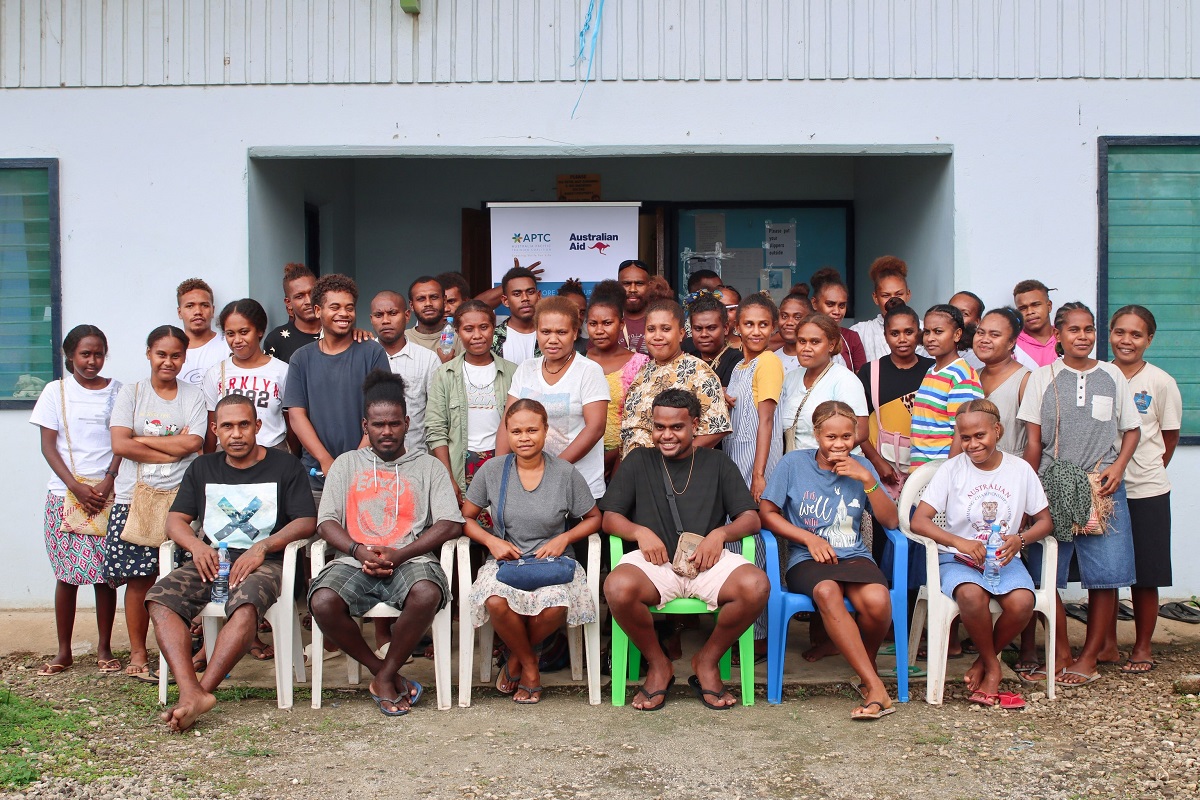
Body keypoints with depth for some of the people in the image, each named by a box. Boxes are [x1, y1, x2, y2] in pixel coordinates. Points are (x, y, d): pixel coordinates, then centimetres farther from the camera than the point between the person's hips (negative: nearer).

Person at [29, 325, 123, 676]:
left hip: (108, 494, 0)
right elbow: (48, 445, 1)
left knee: (106, 574, 0)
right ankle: (64, 651, 12)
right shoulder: (56, 391, 5)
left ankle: (104, 649, 10)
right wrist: (76, 486, -10)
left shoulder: (117, 391, 6)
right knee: (67, 575, 3)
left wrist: (107, 483, -10)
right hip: (64, 494, 0)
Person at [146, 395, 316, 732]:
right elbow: (175, 519, 15)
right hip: (210, 560, 4)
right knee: (160, 597, -27)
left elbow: (306, 522, 0)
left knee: (246, 604, -38)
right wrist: (196, 545, -8)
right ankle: (191, 692, -39)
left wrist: (262, 547, -15)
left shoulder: (285, 466, 9)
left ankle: (202, 690, -39)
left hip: (264, 562, -4)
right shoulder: (202, 468, 21)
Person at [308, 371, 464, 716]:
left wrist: (399, 555, -11)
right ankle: (380, 669, -8)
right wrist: (359, 551, -11)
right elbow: (326, 522, 10)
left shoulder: (428, 466, 16)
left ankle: (385, 676, -13)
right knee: (323, 602, -31)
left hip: (410, 558, -1)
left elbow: (450, 523, 3)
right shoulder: (346, 464, 21)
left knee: (427, 594, -36)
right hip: (354, 559, 1)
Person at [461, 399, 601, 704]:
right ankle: (529, 664, -2)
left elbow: (594, 518, 9)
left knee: (555, 606, -34)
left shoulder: (566, 473, -1)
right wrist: (492, 541, -9)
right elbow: (466, 518, 9)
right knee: (496, 602, -34)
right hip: (506, 560, 1)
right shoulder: (492, 471, 1)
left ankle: (516, 656, 1)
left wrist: (564, 538, -8)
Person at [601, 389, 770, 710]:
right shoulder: (638, 461, 17)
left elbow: (751, 518, 9)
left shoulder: (717, 463, 17)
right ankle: (658, 665, -5)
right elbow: (609, 517, 10)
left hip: (708, 561, 1)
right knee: (617, 587, -34)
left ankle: (707, 660, -3)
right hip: (654, 562, 0)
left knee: (756, 585, -31)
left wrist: (720, 533, -12)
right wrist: (639, 531, -11)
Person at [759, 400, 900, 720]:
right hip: (807, 560, -2)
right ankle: (876, 688, -33)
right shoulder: (794, 463, 3)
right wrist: (809, 538, -7)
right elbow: (766, 513, 3)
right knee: (827, 592, -38)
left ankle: (868, 665, 0)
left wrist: (867, 480, -8)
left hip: (854, 556, 2)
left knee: (877, 599, -33)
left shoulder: (861, 466, 10)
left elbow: (891, 520, 4)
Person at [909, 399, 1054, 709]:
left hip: (1004, 559, 2)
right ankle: (993, 668, -9)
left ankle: (983, 663, -2)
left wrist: (1020, 539, -13)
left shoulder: (1020, 469, 4)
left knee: (1022, 602, -30)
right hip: (958, 559, -2)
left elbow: (1045, 520, 10)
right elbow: (918, 521, -10)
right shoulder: (952, 469, -2)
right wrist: (960, 543, -25)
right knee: (971, 594, -36)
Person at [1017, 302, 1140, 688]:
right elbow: (1034, 440, 4)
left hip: (1102, 488, 1)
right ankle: (1061, 653, 13)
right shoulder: (1043, 377, 4)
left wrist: (1118, 466, -5)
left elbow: (1132, 428, 13)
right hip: (1053, 487, -1)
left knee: (1105, 576, -1)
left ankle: (1089, 657, 11)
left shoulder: (1112, 375, 7)